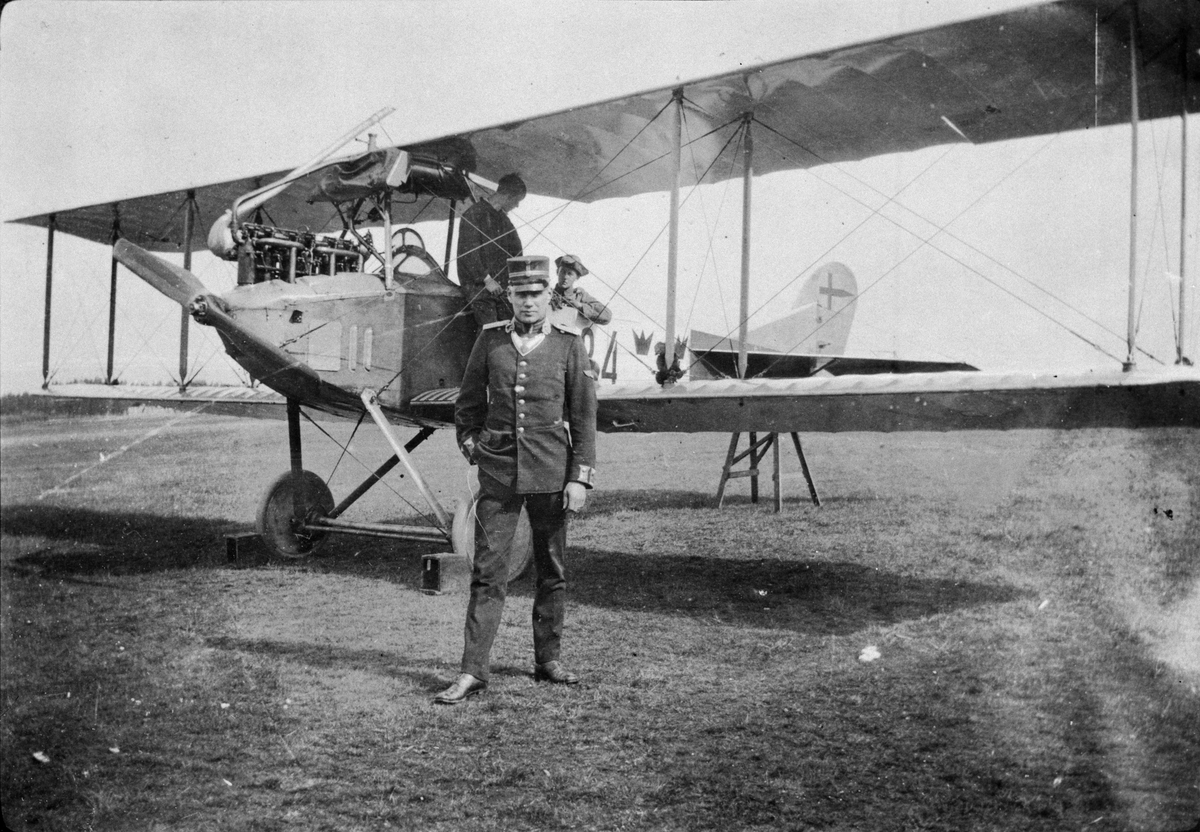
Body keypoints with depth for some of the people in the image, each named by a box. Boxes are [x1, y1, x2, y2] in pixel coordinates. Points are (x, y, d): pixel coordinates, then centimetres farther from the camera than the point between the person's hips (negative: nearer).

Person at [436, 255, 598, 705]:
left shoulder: (569, 344, -1)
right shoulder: (490, 339, 3)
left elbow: (584, 415, -2)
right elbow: (469, 399, 15)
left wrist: (580, 478, -7)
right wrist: (470, 444, 10)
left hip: (550, 471, 0)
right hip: (498, 470, 0)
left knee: (552, 570, 10)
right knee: (488, 571, -3)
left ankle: (549, 659, 25)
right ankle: (472, 671, 0)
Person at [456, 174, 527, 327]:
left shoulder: (502, 217, 17)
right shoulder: (473, 215, -9)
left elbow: (515, 248, 20)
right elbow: (468, 253, -15)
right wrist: (486, 279, -16)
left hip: (503, 286, 7)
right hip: (479, 288, -7)